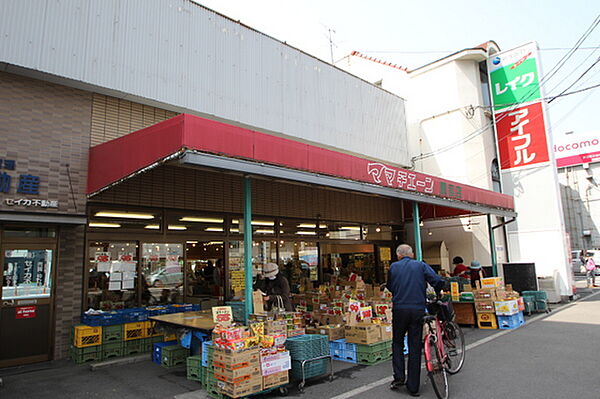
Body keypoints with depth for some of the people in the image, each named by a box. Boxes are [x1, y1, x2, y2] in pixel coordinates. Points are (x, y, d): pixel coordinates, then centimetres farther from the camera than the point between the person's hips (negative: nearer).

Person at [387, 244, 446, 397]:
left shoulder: (393, 267, 5)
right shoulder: (421, 265, 3)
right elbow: (438, 281, -5)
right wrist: (437, 293, 15)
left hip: (399, 309, 0)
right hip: (418, 309, 0)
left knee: (397, 343, 17)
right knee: (415, 347, 7)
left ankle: (399, 376, 8)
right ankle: (413, 387, 12)